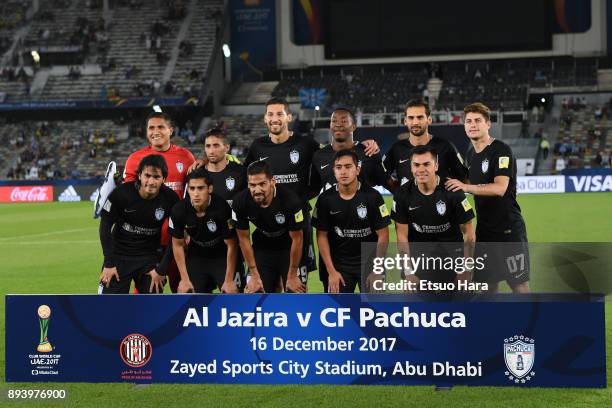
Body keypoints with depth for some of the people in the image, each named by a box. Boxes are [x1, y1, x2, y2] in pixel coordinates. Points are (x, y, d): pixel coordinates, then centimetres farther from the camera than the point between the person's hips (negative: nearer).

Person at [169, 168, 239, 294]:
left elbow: (231, 245, -18)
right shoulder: (179, 210, -20)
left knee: (231, 292, -18)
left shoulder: (222, 208, -28)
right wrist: (185, 279, -6)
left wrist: (229, 280, -15)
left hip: (221, 257, -3)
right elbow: (178, 244, -5)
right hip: (195, 258, 3)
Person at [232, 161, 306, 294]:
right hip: (262, 249, 3)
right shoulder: (241, 201, -22)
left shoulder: (290, 200, -30)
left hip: (289, 249, -3)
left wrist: (292, 276, -11)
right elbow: (244, 238, -8)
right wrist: (254, 275, -6)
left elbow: (297, 239, -18)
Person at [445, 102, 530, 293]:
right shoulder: (470, 155, 12)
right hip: (484, 228, 8)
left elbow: (500, 188, -25)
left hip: (508, 227, -8)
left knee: (519, 285, -6)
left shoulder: (501, 150, -13)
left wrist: (466, 187, -31)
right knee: (488, 285, 10)